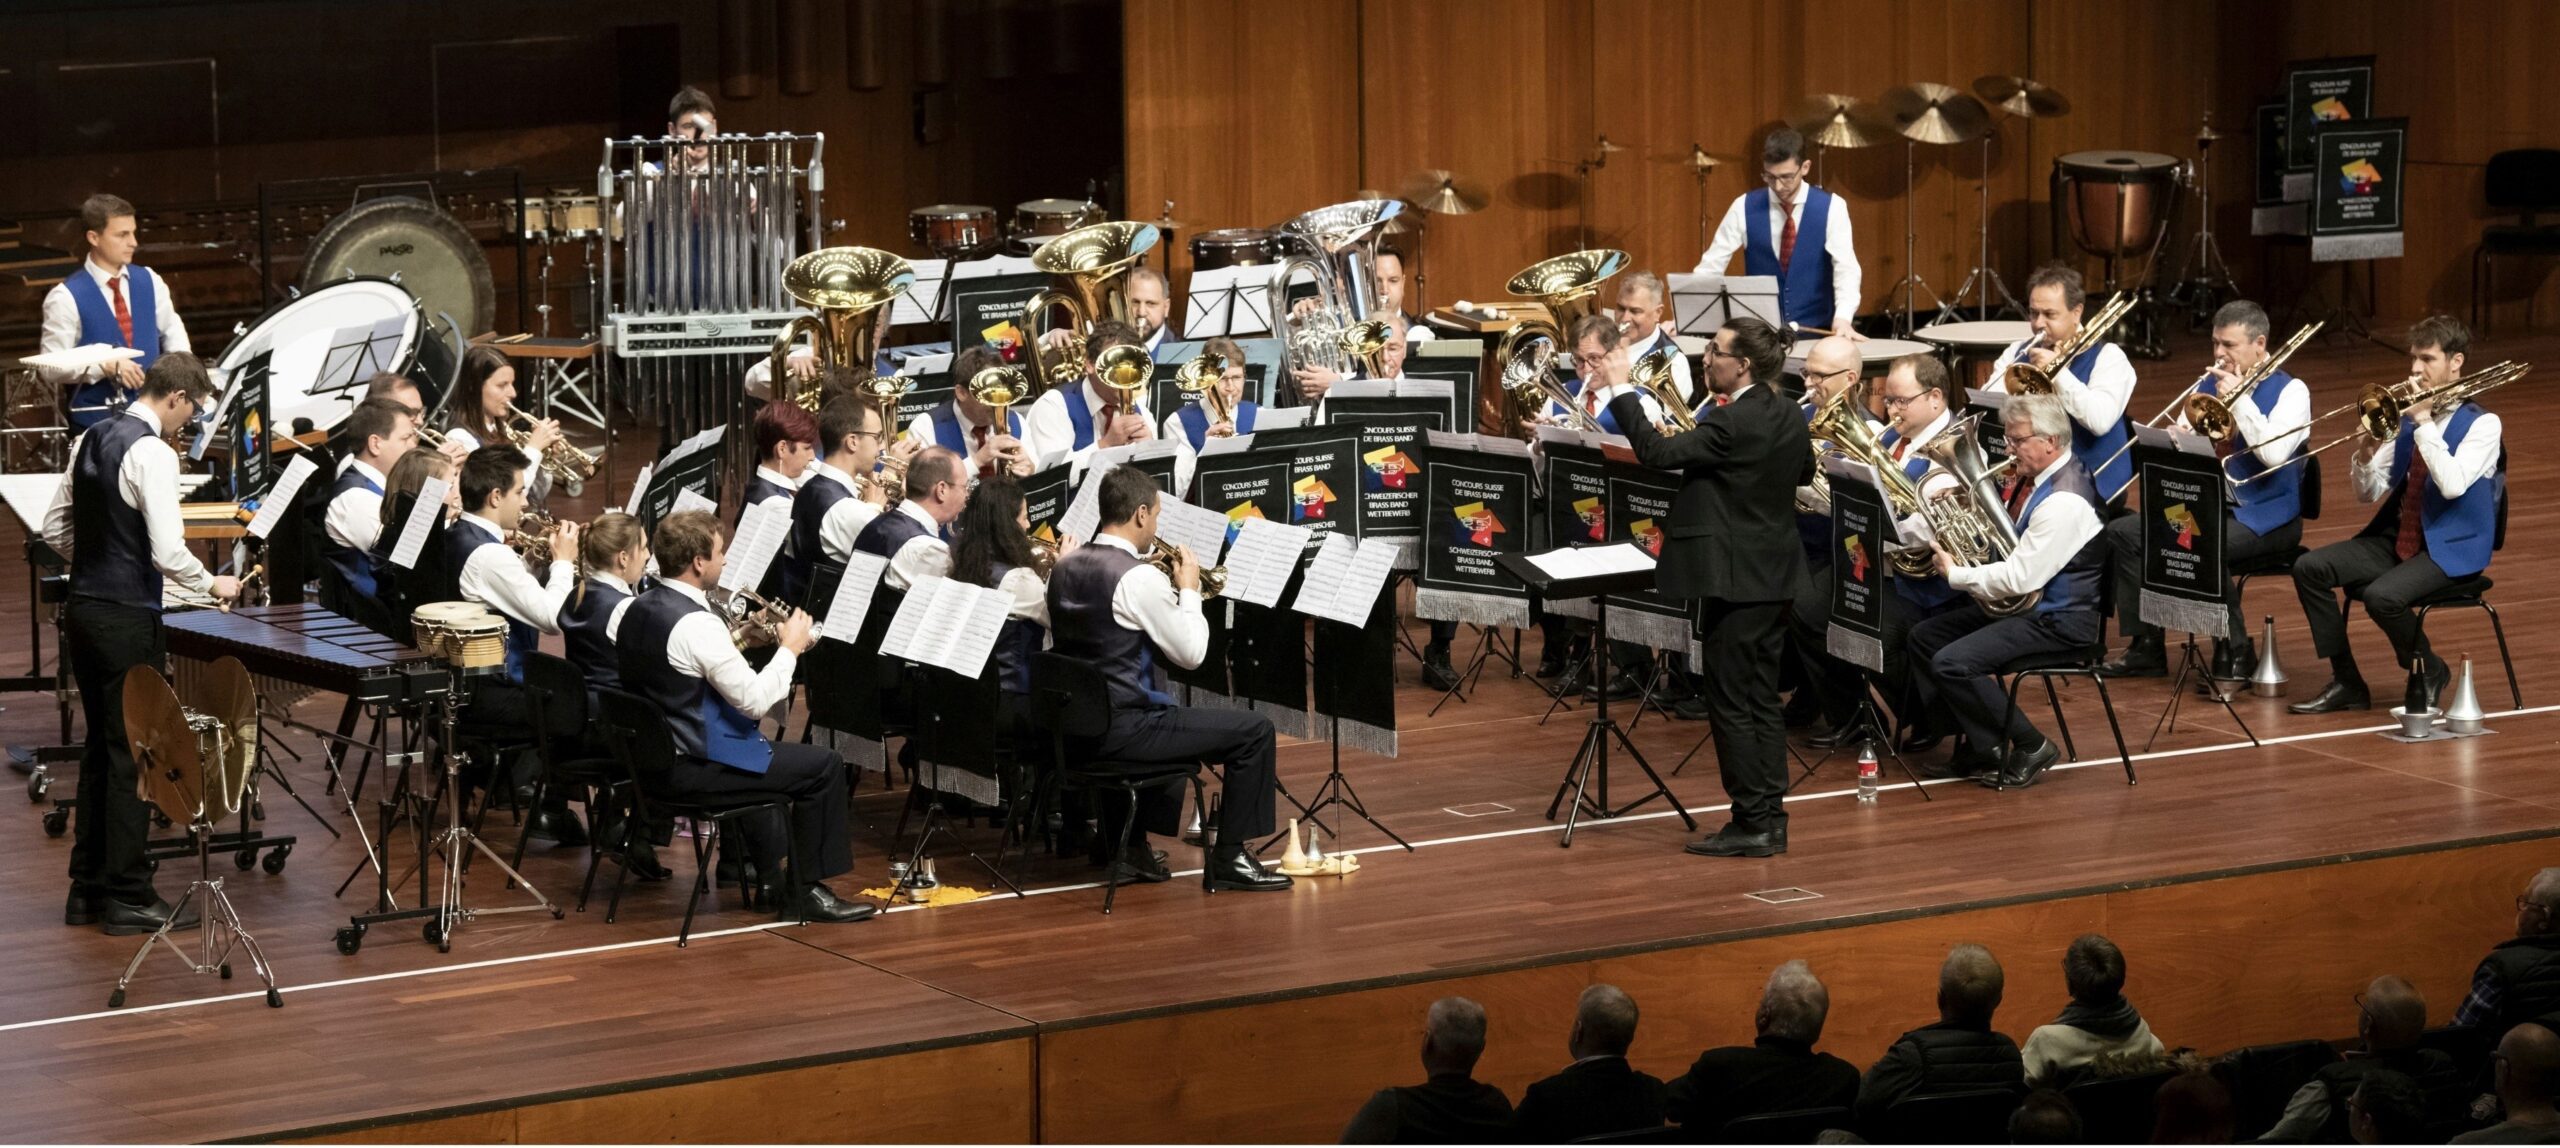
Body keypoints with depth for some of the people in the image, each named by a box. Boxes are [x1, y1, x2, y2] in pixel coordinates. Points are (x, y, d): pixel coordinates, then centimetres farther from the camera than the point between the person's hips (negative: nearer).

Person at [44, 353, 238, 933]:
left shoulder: (90, 440, 9)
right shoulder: (151, 453, -17)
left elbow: (55, 530, 14)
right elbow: (168, 552, -22)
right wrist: (212, 584, -6)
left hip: (83, 609, 8)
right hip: (128, 621, -8)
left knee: (101, 748, 16)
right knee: (133, 754, -1)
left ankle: (87, 889, 20)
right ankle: (126, 897, 3)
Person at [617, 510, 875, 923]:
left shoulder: (639, 610, 5)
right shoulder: (696, 623, -24)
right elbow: (755, 701, -22)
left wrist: (737, 643, 10)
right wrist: (789, 649, -9)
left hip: (653, 757, 10)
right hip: (693, 768, -10)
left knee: (756, 752, 36)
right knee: (824, 765, -1)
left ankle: (771, 877, 42)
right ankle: (805, 891, 8)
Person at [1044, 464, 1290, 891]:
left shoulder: (1066, 566, 6)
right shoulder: (1138, 577, -18)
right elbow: (1191, 654, -11)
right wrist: (1189, 589, 3)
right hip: (1120, 729, -9)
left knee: (1173, 716, 37)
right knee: (1254, 730, -1)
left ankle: (1128, 841, 34)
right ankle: (1229, 859, 3)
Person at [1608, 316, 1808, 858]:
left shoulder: (1732, 424, -21)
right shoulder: (1788, 416, 7)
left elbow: (1657, 453, -22)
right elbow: (1805, 467, 26)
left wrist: (1622, 394, -14)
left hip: (1735, 581, -9)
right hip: (1773, 576, 9)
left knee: (1731, 702, -2)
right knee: (1762, 700, 13)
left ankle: (1752, 823, 0)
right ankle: (1770, 819, 17)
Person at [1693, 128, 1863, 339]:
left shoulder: (1831, 207, -5)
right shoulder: (1745, 207, -1)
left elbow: (1846, 268, -15)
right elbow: (1711, 265, -1)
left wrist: (1843, 318, -32)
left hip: (1816, 331, -1)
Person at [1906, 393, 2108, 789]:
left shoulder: (2065, 501, -24)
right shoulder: (2034, 479, 7)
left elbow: (2019, 578, -28)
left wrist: (1956, 575, -15)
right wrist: (1944, 490, 4)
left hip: (2057, 621, -11)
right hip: (2019, 605, 11)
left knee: (1952, 663, -22)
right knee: (1923, 637, 10)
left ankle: (2031, 747, -7)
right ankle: (1981, 745, 10)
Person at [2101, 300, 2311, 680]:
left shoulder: (2289, 391, -7)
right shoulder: (2208, 385, 12)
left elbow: (2273, 453, -22)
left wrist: (2240, 399, -17)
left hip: (2263, 516, -7)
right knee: (2123, 532, -8)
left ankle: (2235, 651, -17)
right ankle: (2146, 648, -4)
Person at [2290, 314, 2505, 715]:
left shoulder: (2482, 425, -8)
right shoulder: (2405, 419, 9)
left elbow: (2453, 485, -25)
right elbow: (2368, 494, 8)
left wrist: (2424, 422, -20)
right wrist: (2368, 452, -13)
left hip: (2451, 549, -7)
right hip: (2398, 537, 7)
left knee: (2382, 596, -32)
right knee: (2310, 568, -11)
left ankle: (2430, 672, -2)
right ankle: (2346, 683, -4)